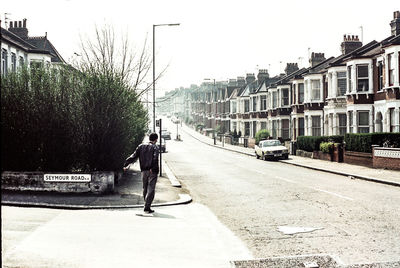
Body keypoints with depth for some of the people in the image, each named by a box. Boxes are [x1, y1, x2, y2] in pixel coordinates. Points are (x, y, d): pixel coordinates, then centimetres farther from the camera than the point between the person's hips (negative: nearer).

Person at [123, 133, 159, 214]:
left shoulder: (141, 146, 12)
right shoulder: (155, 147, -1)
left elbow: (134, 156, 5)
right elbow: (155, 158, -19)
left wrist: (126, 164, 4)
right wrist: (153, 168, -24)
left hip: (144, 171, 5)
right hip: (152, 171, -5)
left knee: (145, 189, 16)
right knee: (151, 189, -5)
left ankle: (147, 205, 23)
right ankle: (147, 207, -12)